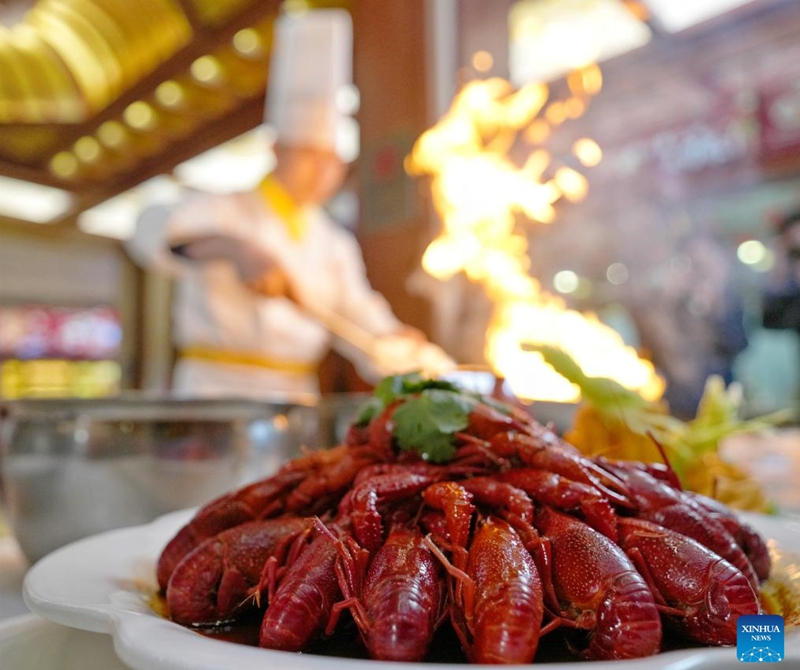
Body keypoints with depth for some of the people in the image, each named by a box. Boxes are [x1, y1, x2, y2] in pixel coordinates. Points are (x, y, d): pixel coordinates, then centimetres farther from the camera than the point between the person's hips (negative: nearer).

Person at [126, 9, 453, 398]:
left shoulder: (336, 245, 13)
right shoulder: (224, 212, 1)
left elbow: (364, 326, 12)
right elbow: (154, 228, -18)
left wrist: (404, 347, -8)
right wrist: (233, 248, -35)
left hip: (297, 396, 4)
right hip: (215, 388, -4)